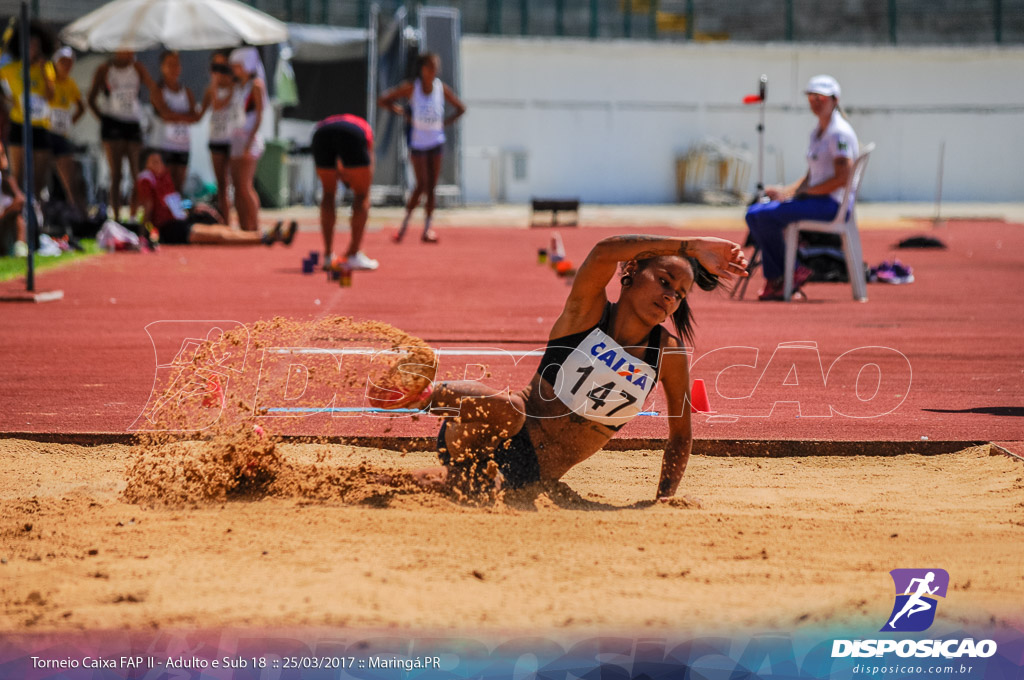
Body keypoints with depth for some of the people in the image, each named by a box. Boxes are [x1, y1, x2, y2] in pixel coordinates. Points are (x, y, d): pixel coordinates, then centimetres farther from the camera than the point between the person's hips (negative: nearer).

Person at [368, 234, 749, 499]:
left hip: (533, 474, 1)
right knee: (503, 408, -41)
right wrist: (691, 247, -23)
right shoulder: (587, 312, -4)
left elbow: (681, 434, 16)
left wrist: (663, 502, 4)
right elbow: (605, 251, -25)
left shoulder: (668, 356, 4)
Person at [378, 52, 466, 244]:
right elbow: (383, 100, -3)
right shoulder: (411, 88, -8)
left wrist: (446, 122, -2)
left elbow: (460, 108, 12)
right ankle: (405, 224, 5)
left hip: (436, 140, 3)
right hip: (417, 141, -3)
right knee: (421, 185, -11)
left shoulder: (442, 89, -2)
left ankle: (427, 229, 8)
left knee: (431, 186, 2)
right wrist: (404, 114, -9)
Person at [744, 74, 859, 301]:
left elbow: (842, 178, -21)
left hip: (833, 203, -10)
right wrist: (786, 191, 7)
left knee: (767, 215, -22)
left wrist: (803, 192, -16)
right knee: (754, 214, 2)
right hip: (815, 201, 10)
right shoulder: (816, 133, 18)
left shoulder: (839, 132, -13)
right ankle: (773, 280, -4)